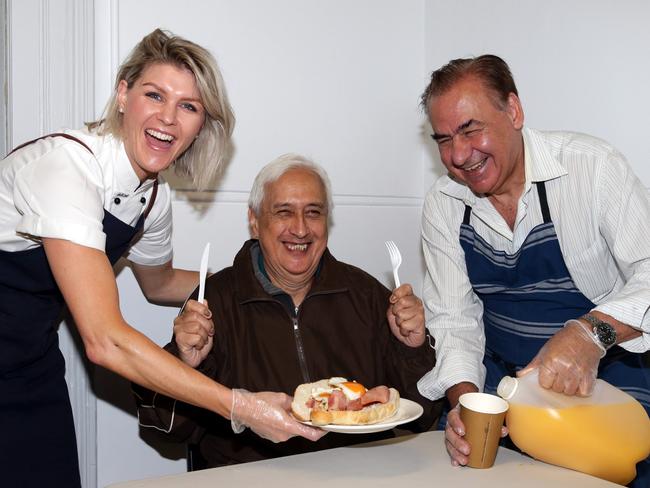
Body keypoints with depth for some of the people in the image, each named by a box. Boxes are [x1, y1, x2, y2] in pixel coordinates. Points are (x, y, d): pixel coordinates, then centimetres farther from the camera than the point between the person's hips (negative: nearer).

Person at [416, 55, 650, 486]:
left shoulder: (591, 166, -14)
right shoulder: (442, 205, -2)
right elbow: (454, 319, -2)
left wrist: (592, 331, -34)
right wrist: (464, 397, -18)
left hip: (604, 376, -2)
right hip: (499, 380, 3)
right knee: (456, 440, -17)